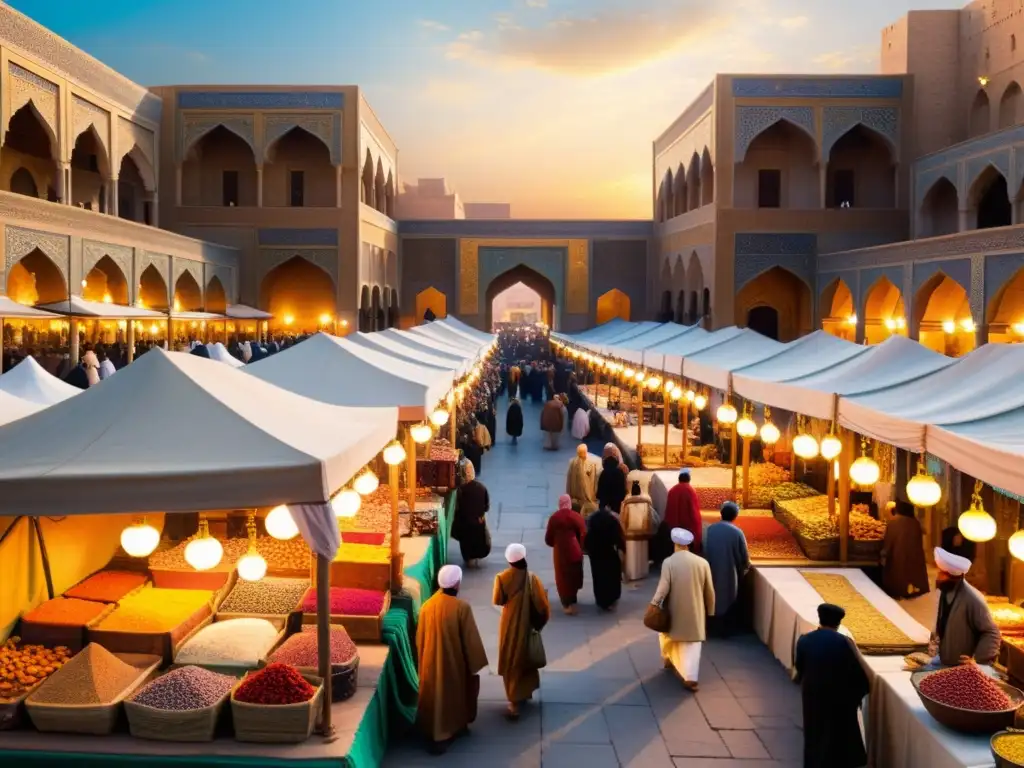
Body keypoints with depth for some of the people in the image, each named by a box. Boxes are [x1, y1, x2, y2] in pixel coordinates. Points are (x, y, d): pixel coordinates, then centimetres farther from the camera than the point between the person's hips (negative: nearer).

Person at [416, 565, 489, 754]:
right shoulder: (462, 607, -21)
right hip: (454, 662, -4)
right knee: (452, 695, 16)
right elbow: (471, 640, -14)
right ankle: (456, 727, 31)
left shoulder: (427, 605, -6)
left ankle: (438, 732, 31)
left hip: (431, 661, 5)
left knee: (435, 695, 18)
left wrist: (423, 661, 17)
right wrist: (476, 665, -2)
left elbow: (420, 638, 4)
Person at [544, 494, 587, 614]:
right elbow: (584, 536, -6)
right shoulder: (577, 516, -8)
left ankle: (568, 604, 11)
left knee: (563, 578, 11)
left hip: (560, 553, -1)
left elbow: (548, 539, 0)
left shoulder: (554, 518, -5)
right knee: (574, 577, 18)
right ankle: (572, 602, 29)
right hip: (575, 552, 1)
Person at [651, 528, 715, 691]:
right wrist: (710, 610, 13)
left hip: (674, 610, -1)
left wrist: (654, 605, -9)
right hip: (695, 611, 1)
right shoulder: (703, 562, -4)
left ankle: (668, 660, 46)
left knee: (669, 634, 26)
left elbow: (663, 587, -17)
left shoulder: (669, 562, -12)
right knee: (692, 643, 4)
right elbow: (710, 590, 1)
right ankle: (690, 678, -6)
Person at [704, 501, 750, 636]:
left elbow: (705, 551, 2)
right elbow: (744, 557, -8)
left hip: (712, 572, 3)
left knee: (714, 598, 19)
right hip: (730, 573, -2)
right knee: (728, 600, 14)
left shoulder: (710, 529, -9)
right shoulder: (737, 532, -16)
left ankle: (713, 626, 30)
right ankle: (726, 629, 24)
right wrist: (744, 569, 12)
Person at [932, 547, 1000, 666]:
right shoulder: (945, 591, -4)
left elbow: (992, 633, -20)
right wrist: (936, 635, 2)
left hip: (964, 667, -7)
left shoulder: (973, 600, -27)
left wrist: (977, 659, -23)